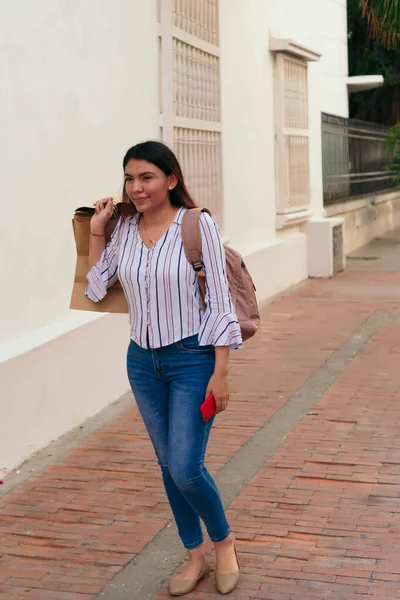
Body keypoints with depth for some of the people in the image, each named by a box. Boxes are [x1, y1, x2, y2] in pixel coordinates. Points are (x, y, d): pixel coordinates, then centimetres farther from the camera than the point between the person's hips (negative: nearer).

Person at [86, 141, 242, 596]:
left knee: (185, 468, -8)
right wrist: (95, 232, 1)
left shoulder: (198, 225, -12)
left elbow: (220, 303, -12)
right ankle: (195, 557, 31)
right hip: (143, 361, 5)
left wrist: (220, 374, -14)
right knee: (168, 465, 13)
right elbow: (96, 290, 9)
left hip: (192, 358, -5)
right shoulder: (124, 229, 3)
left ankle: (224, 541, 22)